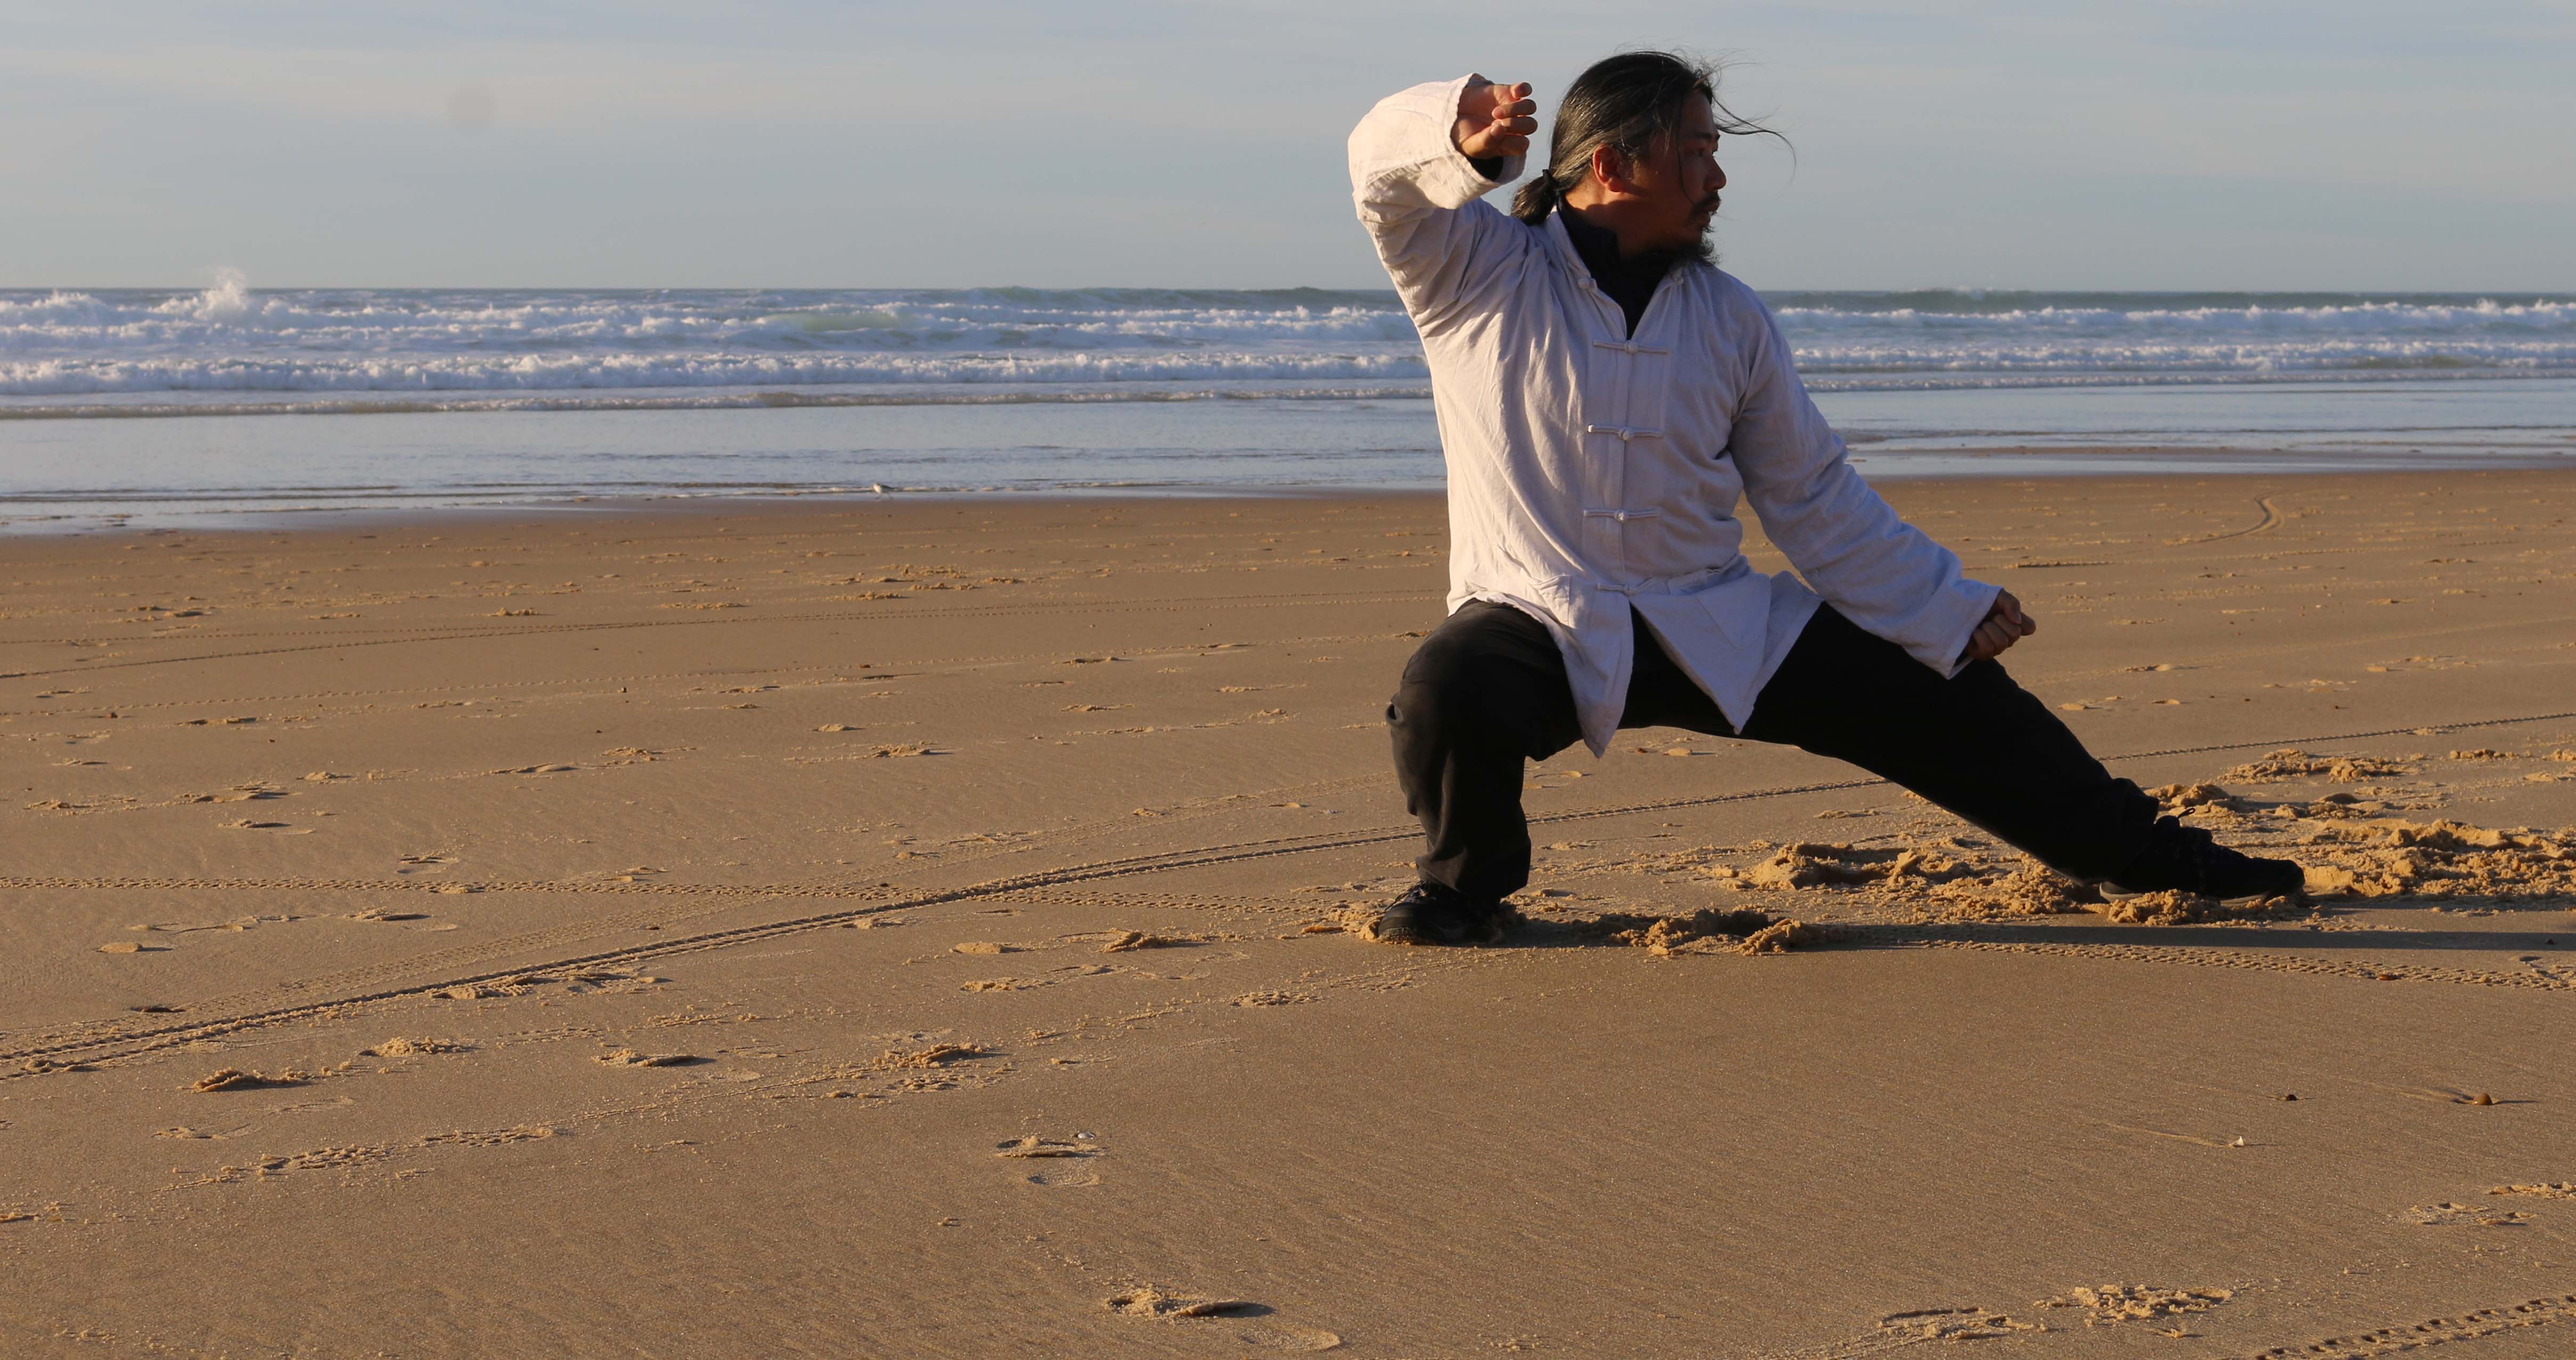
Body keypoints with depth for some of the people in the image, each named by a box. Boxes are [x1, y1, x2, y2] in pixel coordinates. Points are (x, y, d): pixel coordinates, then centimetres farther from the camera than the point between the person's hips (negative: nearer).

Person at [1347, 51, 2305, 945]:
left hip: (1720, 625, 4)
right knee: (1447, 691, -37)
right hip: (1543, 626, -4)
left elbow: (1817, 500, 13)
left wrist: (1951, 610, 11)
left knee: (1948, 701, 3)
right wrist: (1468, 139, -43)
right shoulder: (1479, 272, -4)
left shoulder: (1731, 321, 6)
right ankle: (1464, 888, -4)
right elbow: (1385, 165, -20)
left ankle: (2136, 853, 26)